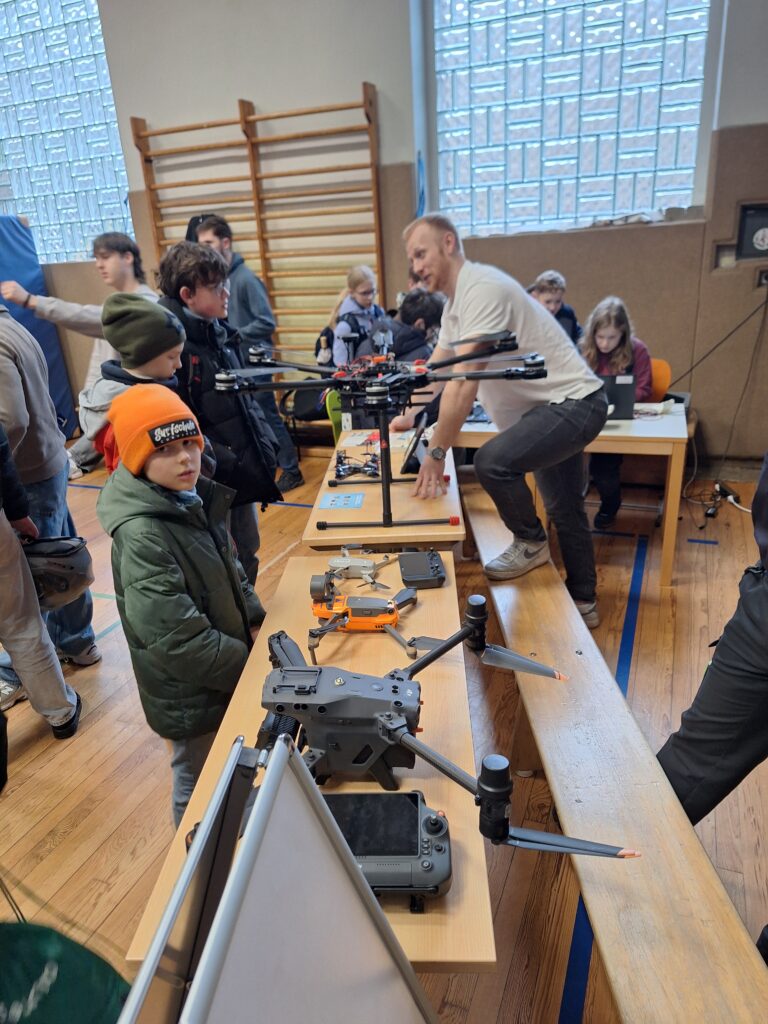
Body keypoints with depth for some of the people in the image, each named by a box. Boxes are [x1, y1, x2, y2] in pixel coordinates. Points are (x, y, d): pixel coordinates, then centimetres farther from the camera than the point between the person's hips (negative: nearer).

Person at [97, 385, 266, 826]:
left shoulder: (193, 499, -3)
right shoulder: (141, 535, -29)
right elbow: (176, 639, -29)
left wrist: (255, 621, -1)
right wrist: (252, 667, -19)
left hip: (228, 671, 8)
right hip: (192, 690, -8)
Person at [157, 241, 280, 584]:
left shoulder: (219, 332, 9)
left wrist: (267, 446, 8)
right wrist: (224, 462, -23)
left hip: (245, 472, 8)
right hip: (210, 479, -8)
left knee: (248, 556, 22)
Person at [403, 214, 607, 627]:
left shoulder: (480, 289, -23)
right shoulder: (455, 302, 9)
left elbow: (462, 386, -30)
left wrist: (436, 454, -26)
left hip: (573, 403, -10)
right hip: (551, 408, 10)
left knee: (492, 462, -29)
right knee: (564, 511, 18)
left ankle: (530, 543, -1)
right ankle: (582, 602, 34)